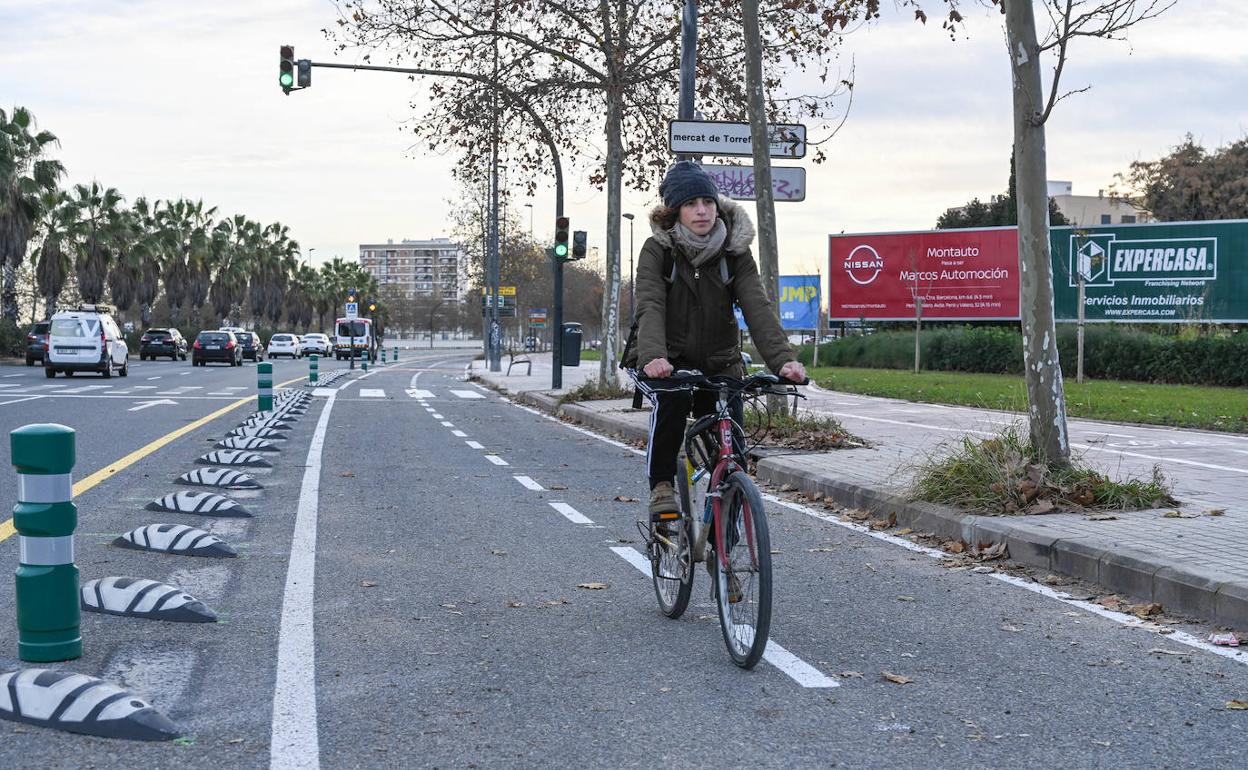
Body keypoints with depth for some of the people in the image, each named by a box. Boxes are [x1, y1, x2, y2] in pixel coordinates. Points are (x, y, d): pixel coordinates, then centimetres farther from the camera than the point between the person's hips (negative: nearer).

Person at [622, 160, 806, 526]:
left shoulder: (735, 251, -4)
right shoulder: (658, 249, -9)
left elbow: (757, 307, -17)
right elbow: (650, 307, -24)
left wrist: (783, 359, -34)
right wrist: (653, 357, -44)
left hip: (718, 363, 2)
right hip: (667, 363, -2)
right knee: (672, 397, -34)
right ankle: (661, 486, -17)